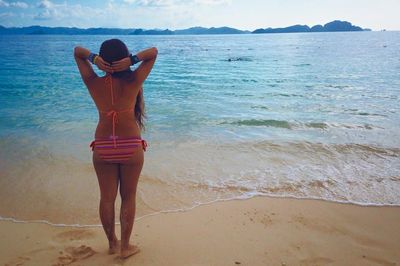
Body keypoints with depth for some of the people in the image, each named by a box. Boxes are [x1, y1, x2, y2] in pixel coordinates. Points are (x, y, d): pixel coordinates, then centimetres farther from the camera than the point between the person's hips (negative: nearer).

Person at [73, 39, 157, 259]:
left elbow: (77, 51, 8)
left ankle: (112, 243, 34)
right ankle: (125, 247, 24)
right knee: (128, 197, 13)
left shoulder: (94, 83, -5)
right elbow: (154, 52, 0)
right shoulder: (133, 81, -10)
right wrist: (133, 60, -16)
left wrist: (94, 58, -11)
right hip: (131, 147, -2)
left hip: (103, 148, 2)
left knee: (106, 197, 16)